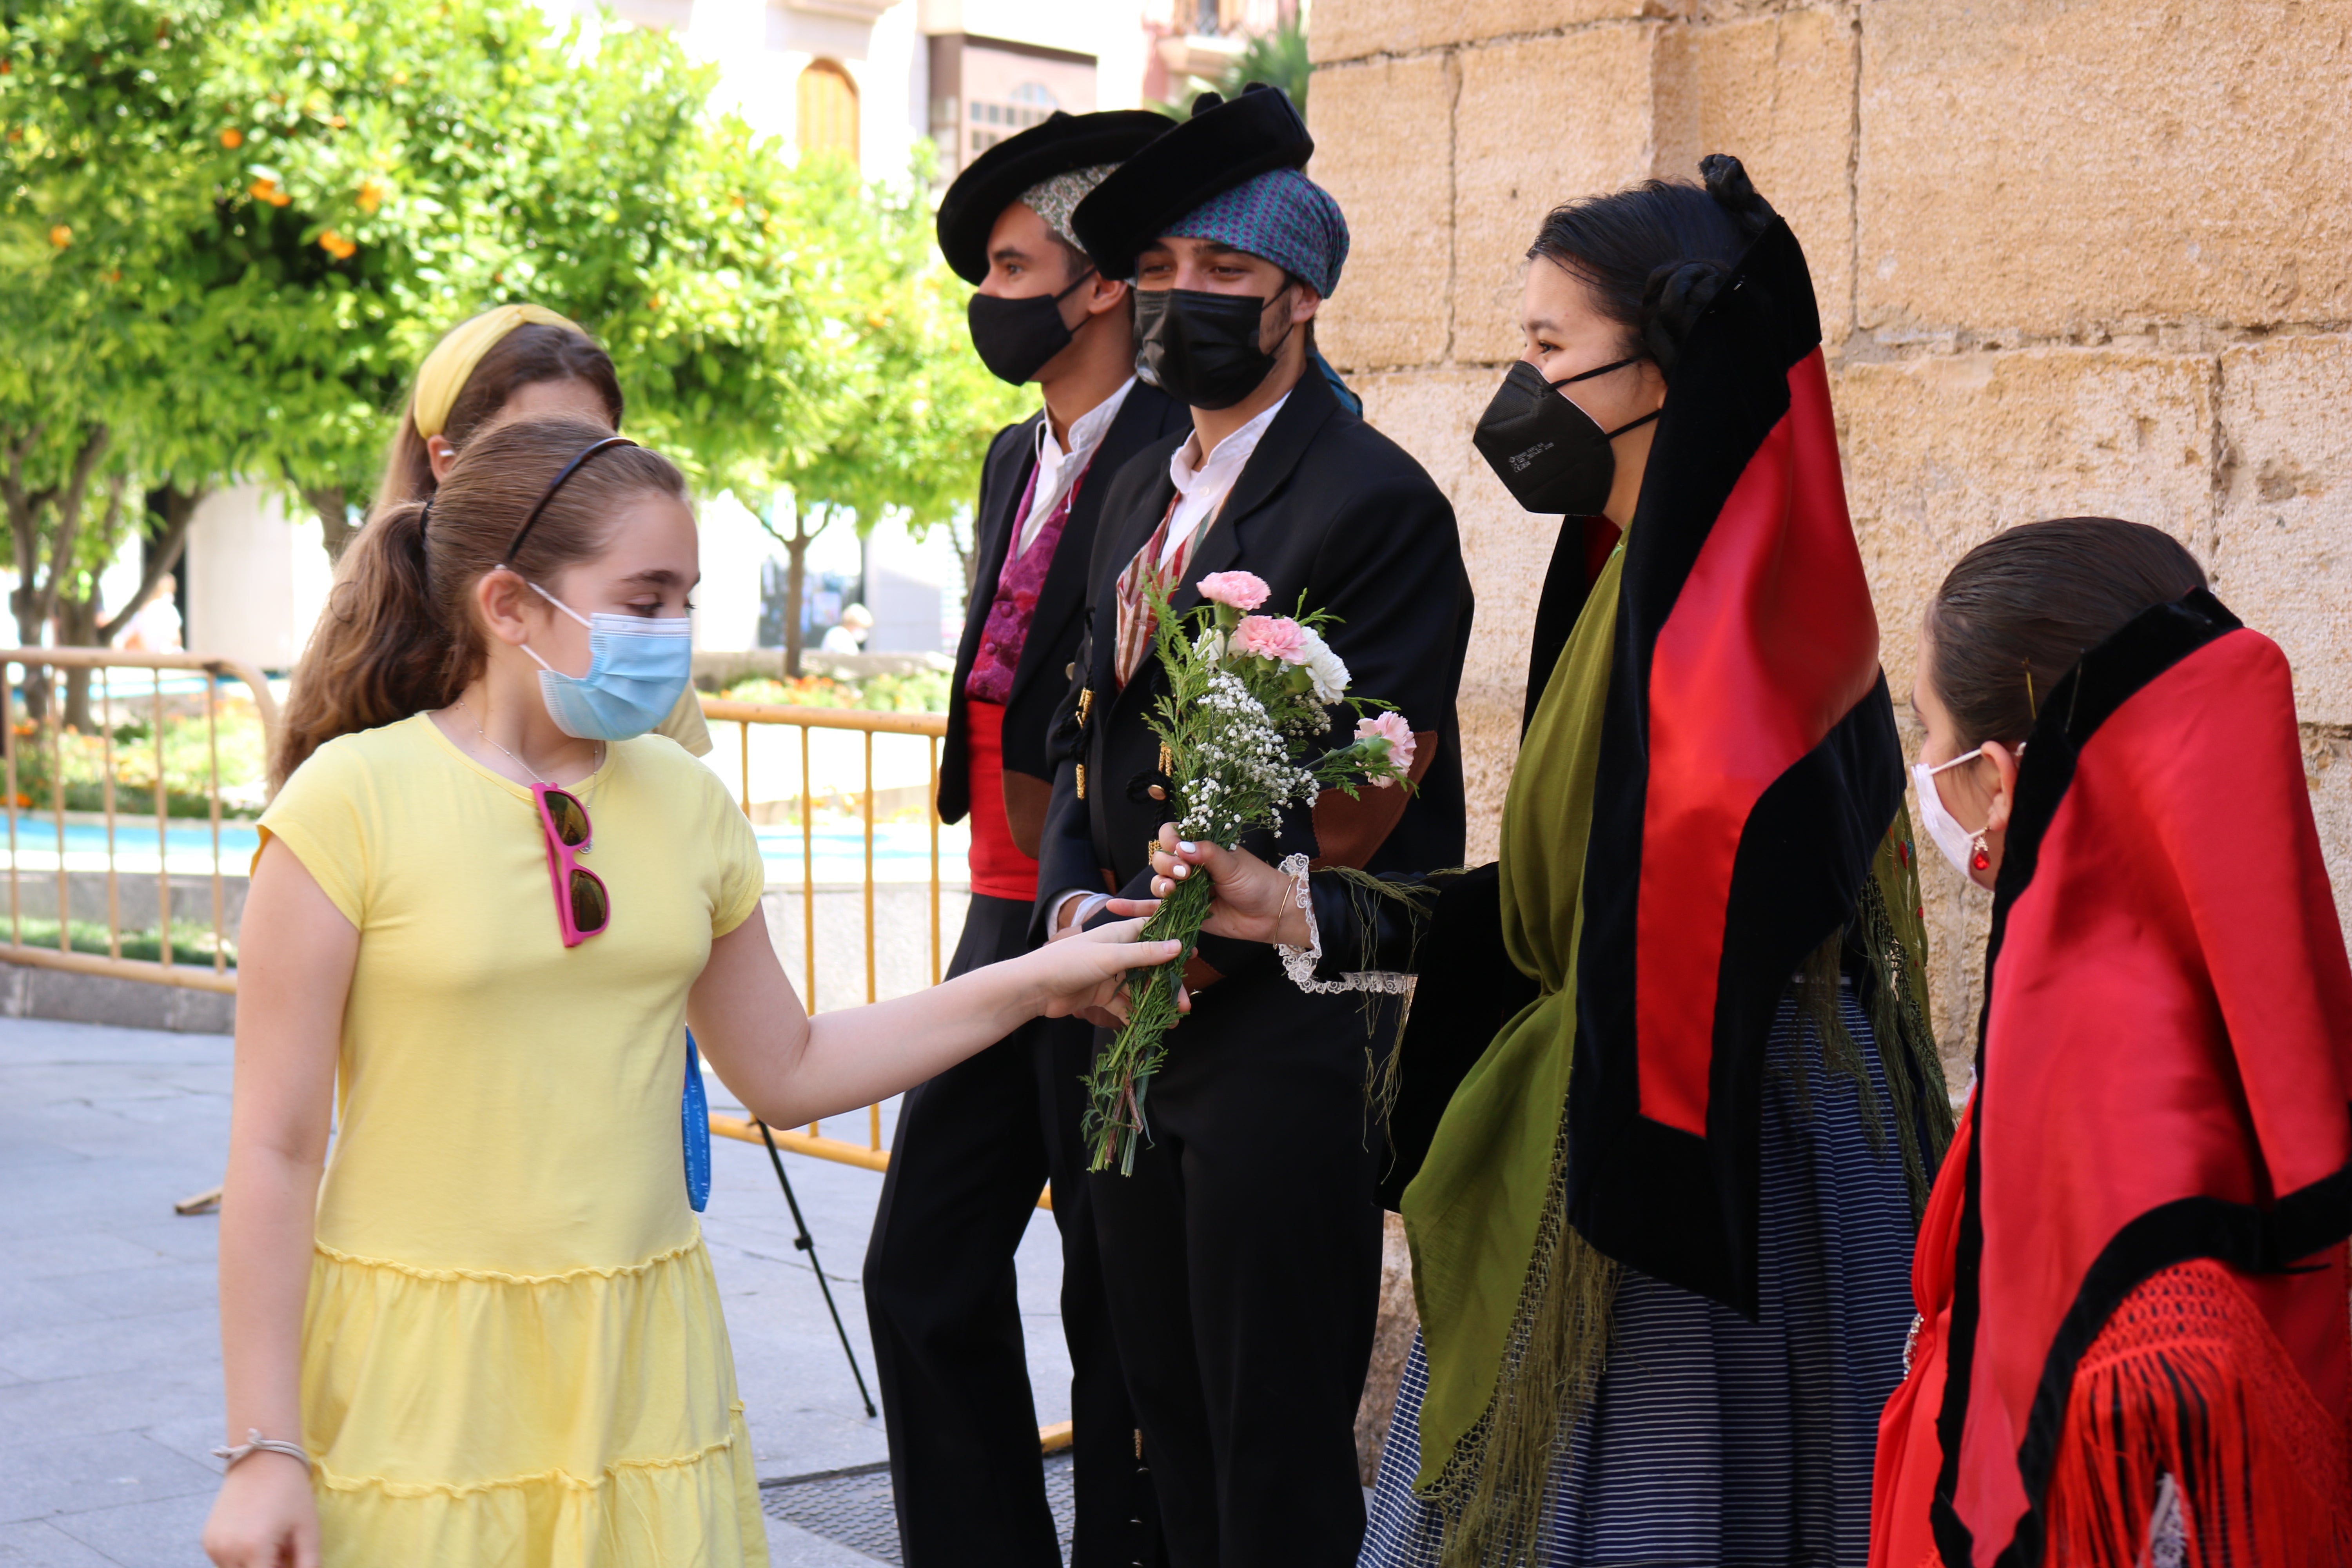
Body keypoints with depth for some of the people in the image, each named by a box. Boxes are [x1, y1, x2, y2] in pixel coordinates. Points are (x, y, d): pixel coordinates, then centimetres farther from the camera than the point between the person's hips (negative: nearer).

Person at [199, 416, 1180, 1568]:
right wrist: (264, 1449, -9)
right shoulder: (352, 801, -10)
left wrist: (1032, 984, 9)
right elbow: (275, 1146, -9)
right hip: (423, 1378, -4)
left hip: (642, 1364, 4)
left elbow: (784, 1072, 16)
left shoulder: (684, 801, 5)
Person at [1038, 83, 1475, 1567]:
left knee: (1275, 1445, 2)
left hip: (1288, 1025, -8)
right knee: (1167, 1406, 15)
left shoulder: (1376, 501, -11)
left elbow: (1357, 806, -16)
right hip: (1142, 1018, 8)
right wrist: (1076, 902, -1)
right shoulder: (1141, 492, 15)